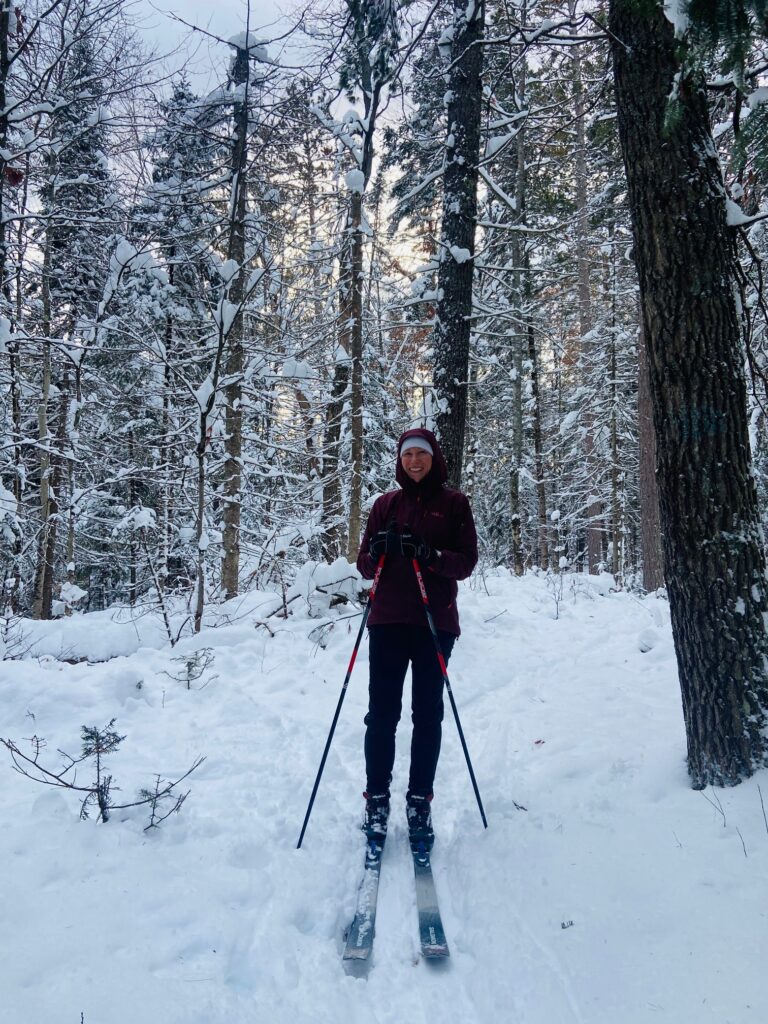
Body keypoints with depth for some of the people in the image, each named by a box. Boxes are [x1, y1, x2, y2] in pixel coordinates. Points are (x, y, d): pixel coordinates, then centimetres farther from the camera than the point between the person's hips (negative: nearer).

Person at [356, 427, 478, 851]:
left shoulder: (454, 503, 5)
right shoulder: (385, 505, 10)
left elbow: (467, 561, -1)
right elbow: (364, 566, 8)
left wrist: (430, 555, -20)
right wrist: (380, 551, -14)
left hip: (435, 622, -1)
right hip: (388, 621, 1)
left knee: (427, 715, 4)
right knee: (382, 713, 1)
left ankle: (419, 804, 14)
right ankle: (376, 800, 12)